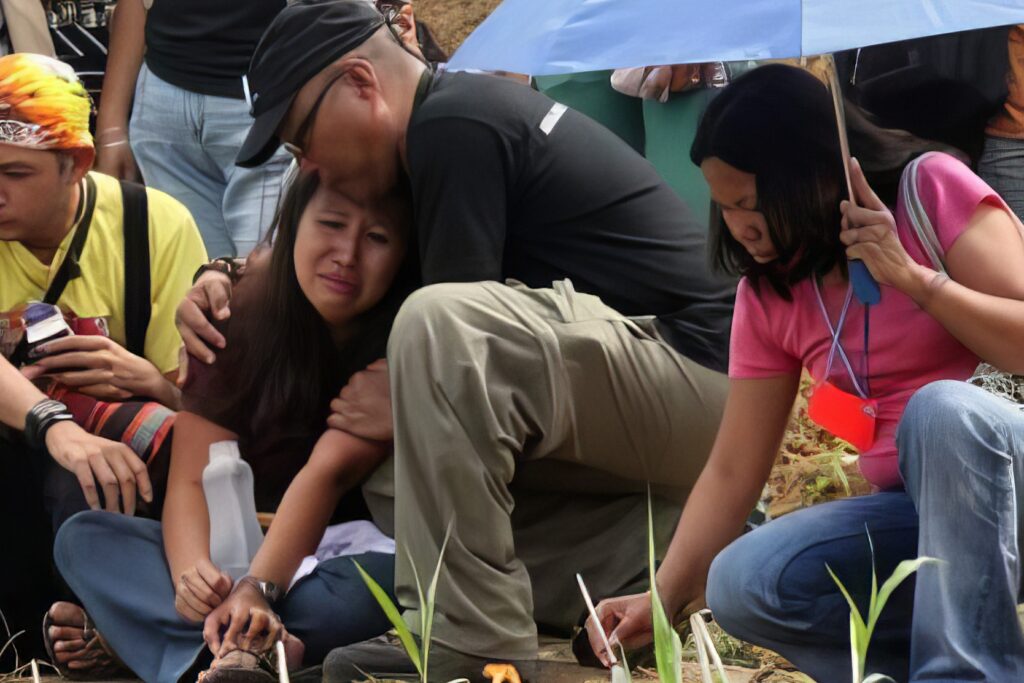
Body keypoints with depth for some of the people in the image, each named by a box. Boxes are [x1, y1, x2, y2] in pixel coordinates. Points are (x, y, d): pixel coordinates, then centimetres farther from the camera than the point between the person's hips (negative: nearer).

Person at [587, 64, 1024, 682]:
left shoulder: (933, 191, -6)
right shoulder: (768, 294, 8)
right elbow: (731, 472, 5)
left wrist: (912, 277, -21)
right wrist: (664, 599, -5)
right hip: (915, 511, 5)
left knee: (943, 409, -36)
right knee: (741, 584, -20)